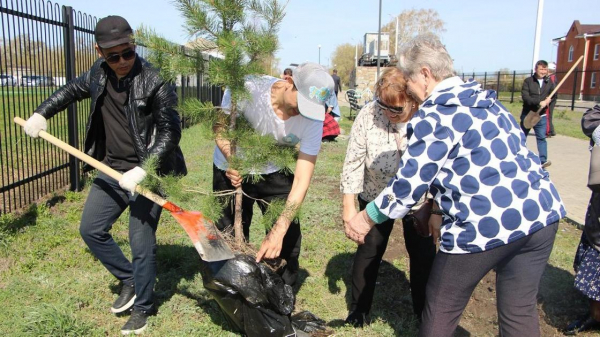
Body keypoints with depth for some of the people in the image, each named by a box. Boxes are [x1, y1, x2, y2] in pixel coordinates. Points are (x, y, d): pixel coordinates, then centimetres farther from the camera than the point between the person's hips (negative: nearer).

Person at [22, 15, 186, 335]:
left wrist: (142, 170, -29)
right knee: (91, 229, 13)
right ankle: (129, 280, 32)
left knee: (141, 242, 0)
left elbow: (170, 132, -21)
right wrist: (41, 113, 13)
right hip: (112, 170, 7)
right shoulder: (98, 73, 2)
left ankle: (142, 308, 22)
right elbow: (72, 90, 23)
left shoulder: (155, 81, -18)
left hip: (148, 173, -7)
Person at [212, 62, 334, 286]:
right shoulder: (247, 87, -31)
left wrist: (279, 230, -34)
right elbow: (220, 126, -14)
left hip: (275, 173, 1)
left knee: (288, 237, -2)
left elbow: (302, 180, -26)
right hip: (232, 169, -1)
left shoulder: (312, 116, -27)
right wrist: (231, 159, -34)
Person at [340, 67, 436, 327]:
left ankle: (424, 311, 31)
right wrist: (349, 205, -14)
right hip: (377, 197, 0)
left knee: (423, 253, 8)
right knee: (369, 250, 8)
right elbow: (354, 161, -15)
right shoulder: (368, 115, -22)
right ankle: (358, 309, 28)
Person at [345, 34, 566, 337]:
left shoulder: (433, 115, -8)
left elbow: (409, 183, -9)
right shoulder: (485, 99, 16)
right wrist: (440, 210, 24)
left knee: (441, 312, 12)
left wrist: (367, 218, 4)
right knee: (520, 311, 17)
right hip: (541, 212, 8)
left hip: (485, 224, -7)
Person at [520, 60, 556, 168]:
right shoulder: (528, 81, -6)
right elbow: (525, 97, -16)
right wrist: (539, 102, -26)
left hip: (541, 115, 2)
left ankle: (543, 160, -9)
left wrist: (548, 101, -12)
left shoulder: (549, 82, 5)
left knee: (541, 137, -5)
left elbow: (554, 97, 11)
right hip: (527, 114, -1)